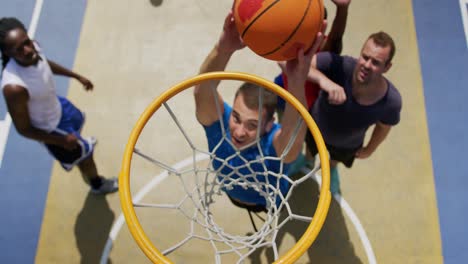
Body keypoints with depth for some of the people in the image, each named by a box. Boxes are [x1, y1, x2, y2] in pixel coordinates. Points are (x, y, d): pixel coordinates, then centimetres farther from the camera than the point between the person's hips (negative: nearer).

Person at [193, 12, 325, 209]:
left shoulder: (275, 143, -46)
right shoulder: (219, 120, -39)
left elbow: (294, 140, -73)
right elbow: (202, 93, -62)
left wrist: (297, 83, -92)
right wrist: (223, 49, -83)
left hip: (269, 201, -1)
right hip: (232, 194, 2)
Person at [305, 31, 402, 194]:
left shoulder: (392, 101, -37)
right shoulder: (340, 66, -45)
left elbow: (383, 127, -12)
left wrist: (369, 150, 6)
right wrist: (323, 79, -71)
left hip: (348, 145, 1)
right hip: (315, 128, -1)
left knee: (335, 162, 37)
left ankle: (331, 168, 75)